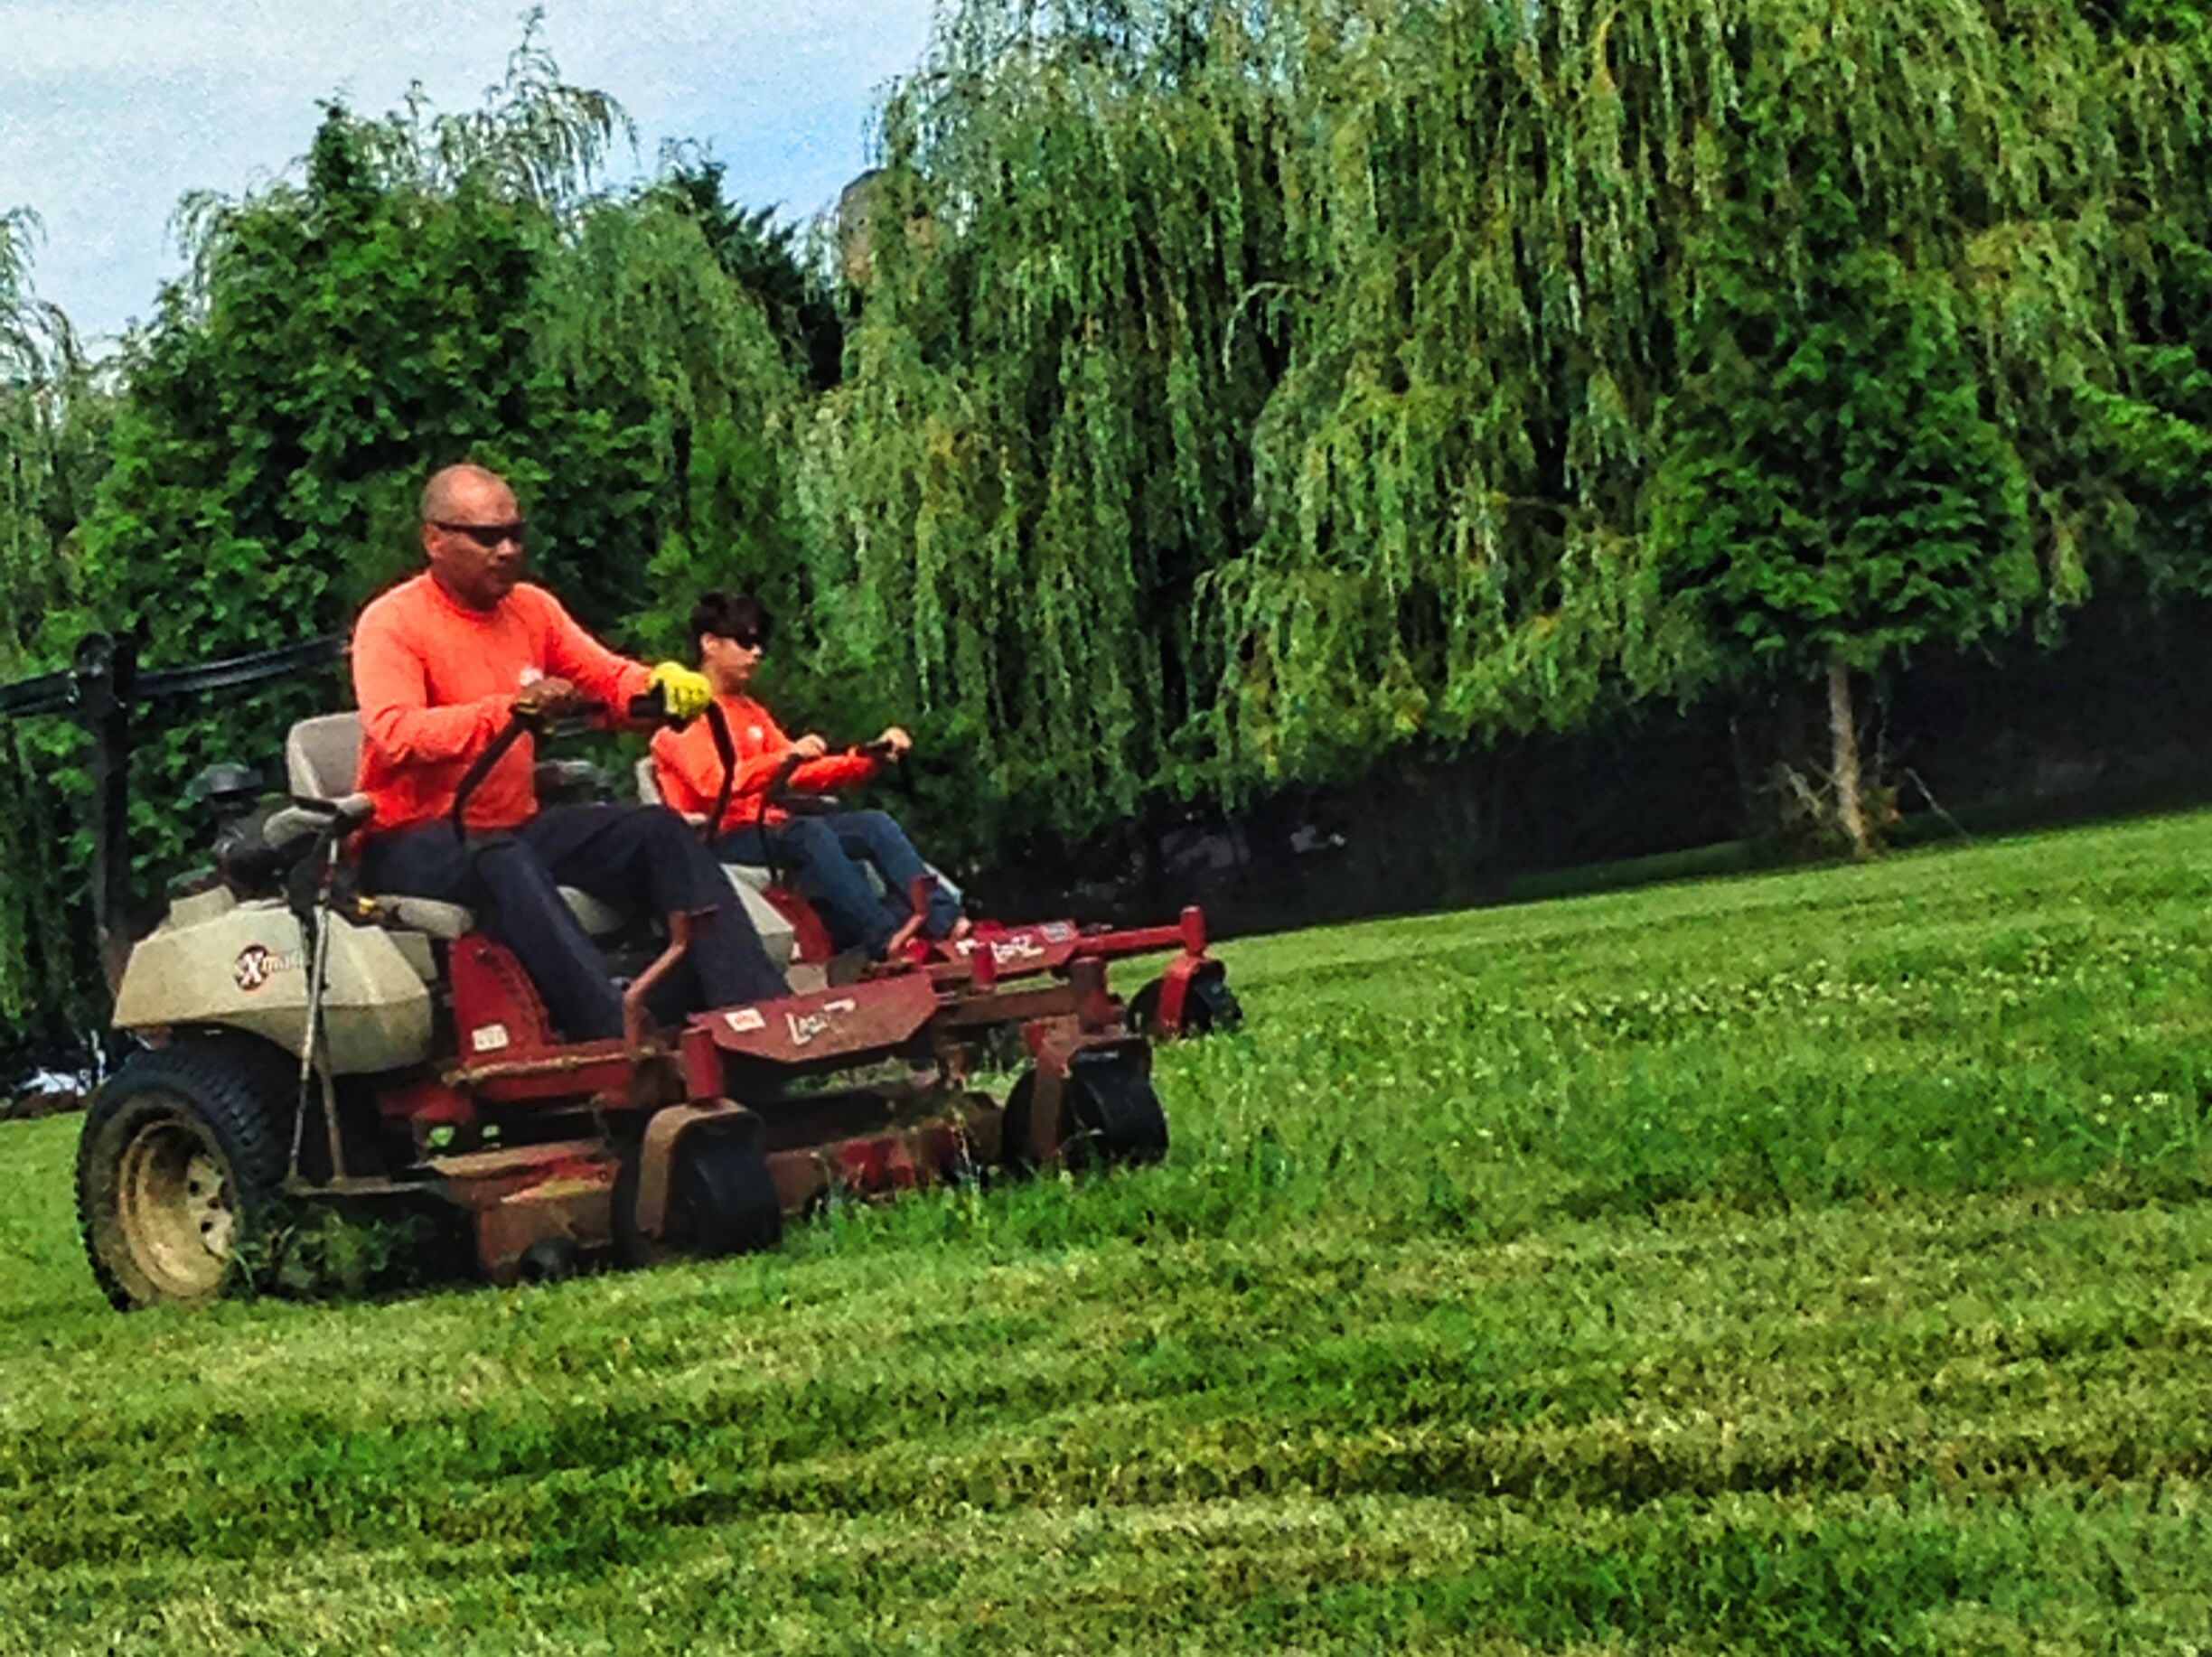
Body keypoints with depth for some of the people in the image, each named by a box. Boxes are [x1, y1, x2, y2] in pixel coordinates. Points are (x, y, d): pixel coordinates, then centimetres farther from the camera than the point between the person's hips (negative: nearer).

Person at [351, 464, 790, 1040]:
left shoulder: (531, 607, 11)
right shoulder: (392, 622, -10)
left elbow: (610, 676, 8)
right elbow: (395, 735, -25)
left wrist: (662, 684, -17)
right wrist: (509, 707, -37)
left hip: (517, 825, 7)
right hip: (415, 839, -7)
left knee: (659, 830, -9)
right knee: (504, 861, -38)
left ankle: (760, 1011, -17)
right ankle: (618, 1036, -50)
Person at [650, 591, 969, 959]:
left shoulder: (752, 713, 23)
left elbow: (801, 774, 17)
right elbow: (715, 783, -20)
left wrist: (871, 757, 4)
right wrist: (787, 756, -31)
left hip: (769, 828, 8)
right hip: (721, 841, -8)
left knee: (875, 824, -12)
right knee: (809, 832, -35)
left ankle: (946, 921, -28)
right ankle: (889, 942, -46)